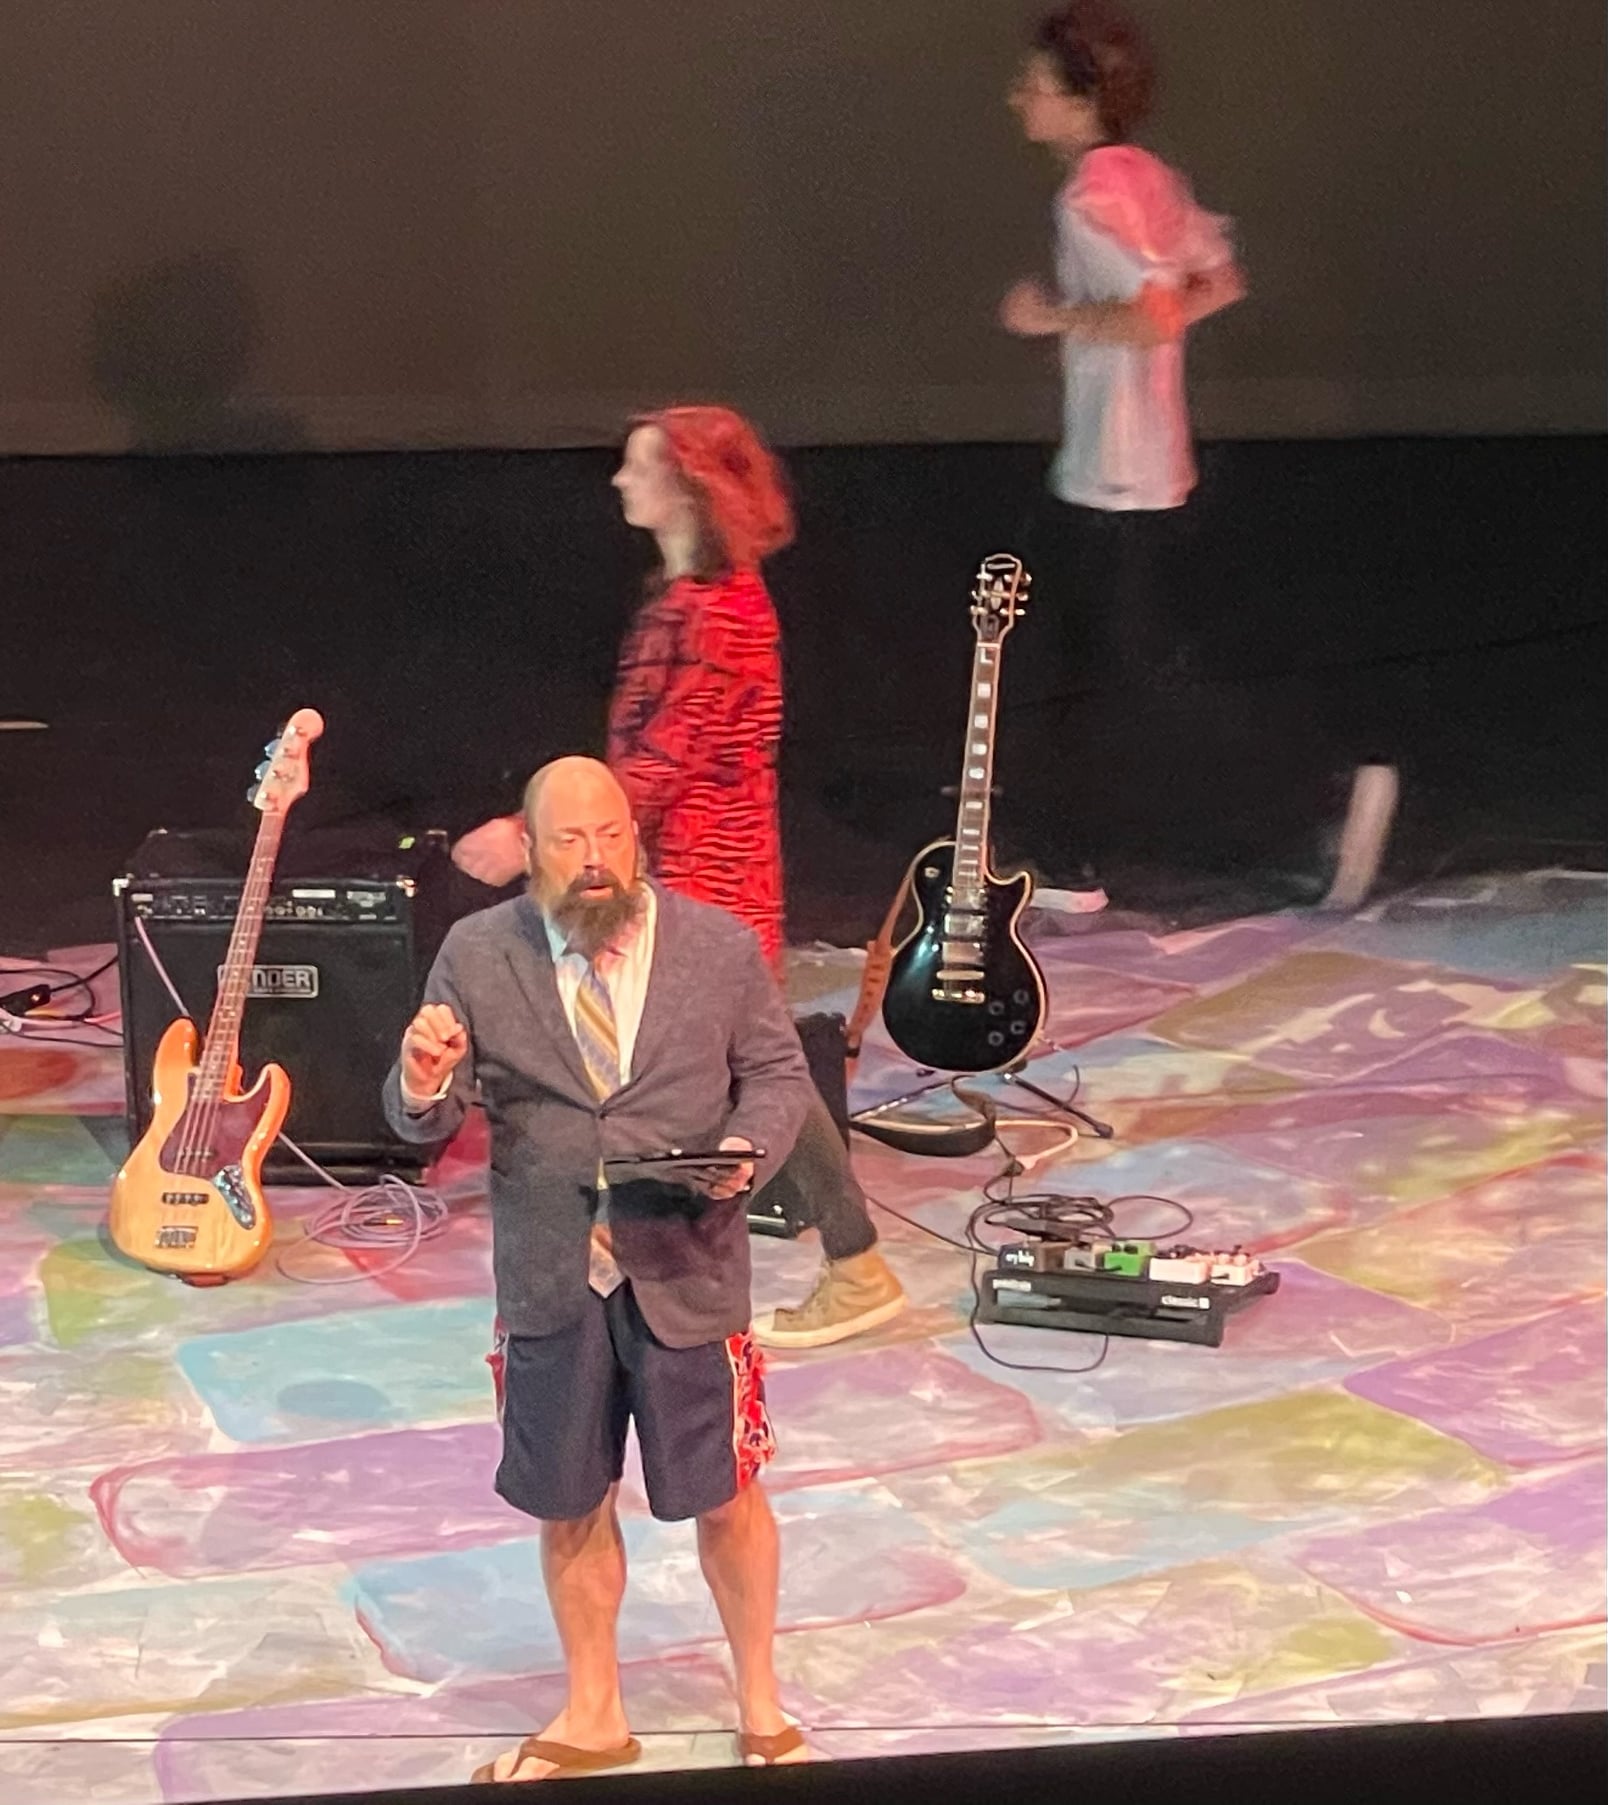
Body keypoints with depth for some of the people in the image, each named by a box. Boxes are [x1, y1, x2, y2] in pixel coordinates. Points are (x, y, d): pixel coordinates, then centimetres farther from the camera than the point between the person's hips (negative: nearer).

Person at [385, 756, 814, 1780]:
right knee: (570, 1506, 14)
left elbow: (777, 1072, 4)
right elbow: (427, 1121, -2)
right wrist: (426, 1082, -26)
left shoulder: (721, 947, -5)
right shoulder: (478, 956, -4)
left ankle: (761, 1706, 32)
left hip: (687, 1272, -1)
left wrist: (748, 1151, -16)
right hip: (549, 1279, 1)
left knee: (723, 1498, 10)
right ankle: (593, 1717, 34)